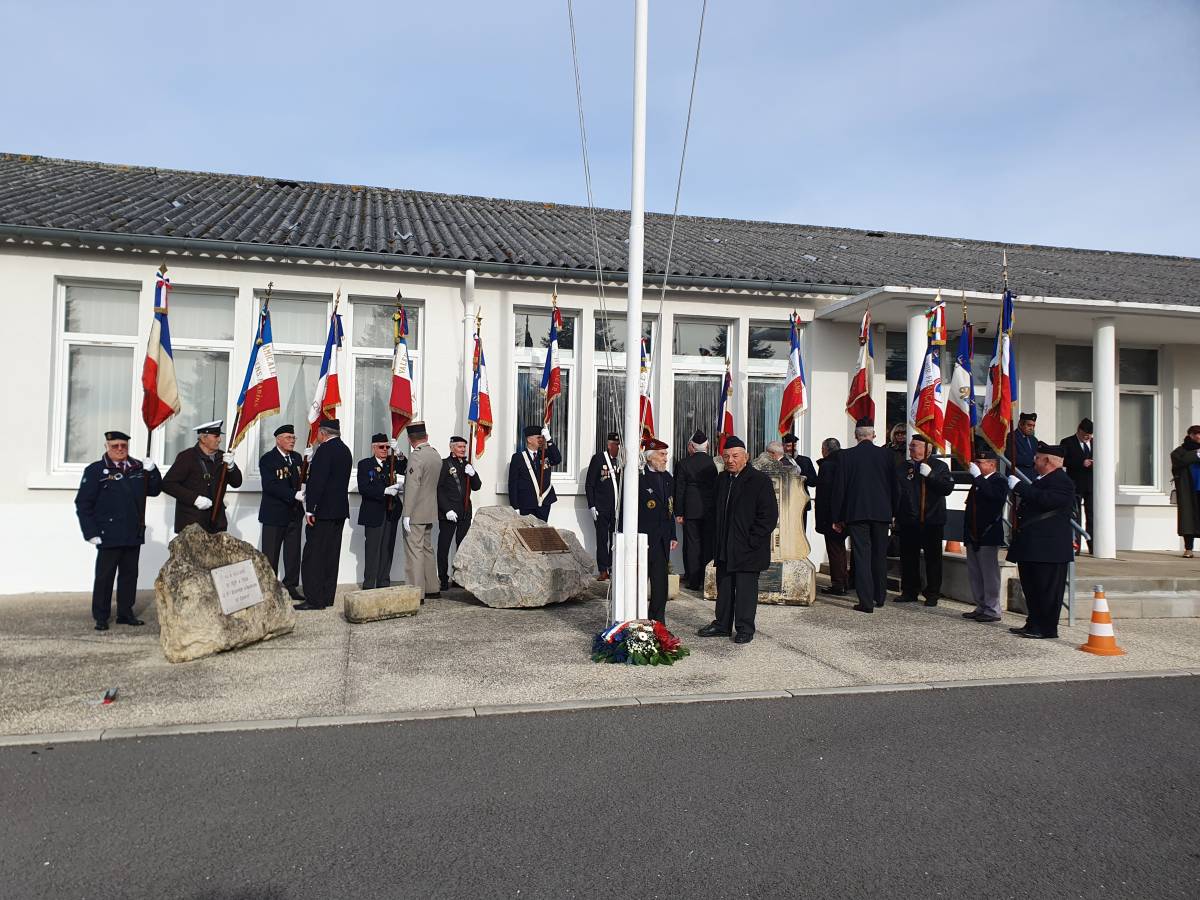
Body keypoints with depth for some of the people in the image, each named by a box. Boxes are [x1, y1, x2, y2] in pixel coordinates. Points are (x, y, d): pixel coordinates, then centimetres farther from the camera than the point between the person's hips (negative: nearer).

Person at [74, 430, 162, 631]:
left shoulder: (138, 468, 9)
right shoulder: (95, 470, -4)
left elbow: (155, 490, 11)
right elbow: (83, 503, -6)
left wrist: (152, 471, -7)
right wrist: (91, 532, -11)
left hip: (134, 535, 5)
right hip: (108, 536, -4)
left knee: (129, 574, 12)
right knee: (104, 576, 3)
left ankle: (125, 613, 23)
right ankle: (101, 617, 13)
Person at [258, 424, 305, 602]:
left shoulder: (297, 458, 12)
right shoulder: (267, 459, -9)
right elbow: (270, 486, -19)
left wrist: (303, 486, -9)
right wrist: (294, 495, -26)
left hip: (294, 513, 6)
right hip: (274, 514, -6)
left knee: (293, 552, 10)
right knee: (270, 554, 2)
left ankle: (291, 586, 18)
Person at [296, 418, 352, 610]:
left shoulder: (325, 450, -14)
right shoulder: (345, 450, 15)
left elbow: (317, 481, -20)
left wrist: (310, 509, -18)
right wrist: (313, 461, 14)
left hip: (323, 510, -9)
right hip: (340, 510, 9)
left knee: (313, 556, -5)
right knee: (331, 555, 12)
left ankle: (314, 599, -5)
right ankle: (327, 598, 17)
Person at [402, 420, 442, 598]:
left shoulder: (416, 456, -17)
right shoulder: (436, 455, 9)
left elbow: (412, 486, -21)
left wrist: (406, 515, -20)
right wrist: (401, 485, 23)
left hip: (416, 513, -9)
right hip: (430, 513, 9)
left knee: (414, 551, -5)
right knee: (427, 549, 17)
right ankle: (432, 588, 24)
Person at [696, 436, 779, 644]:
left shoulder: (760, 481, -9)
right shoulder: (721, 479, 11)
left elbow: (769, 515, -11)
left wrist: (751, 541, -14)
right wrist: (717, 540, 13)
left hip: (748, 548, -6)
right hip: (724, 548, 6)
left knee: (745, 589, 0)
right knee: (724, 587, 13)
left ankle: (745, 628, 12)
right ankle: (722, 625, 24)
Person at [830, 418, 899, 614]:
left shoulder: (847, 455, -5)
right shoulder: (887, 454, 0)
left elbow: (839, 487, -3)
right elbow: (895, 485, 5)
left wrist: (837, 518, 3)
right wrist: (893, 512, 16)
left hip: (856, 512, -2)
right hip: (882, 512, 2)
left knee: (862, 556, -1)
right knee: (880, 555, 15)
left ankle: (866, 601, -3)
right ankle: (880, 596, 26)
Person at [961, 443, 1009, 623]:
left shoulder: (999, 481, -9)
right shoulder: (977, 482, 15)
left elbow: (991, 493, -32)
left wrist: (977, 475, -27)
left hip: (988, 535, -9)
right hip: (973, 536, 9)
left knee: (989, 574, -2)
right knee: (974, 574, 13)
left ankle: (992, 610, 5)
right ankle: (981, 608, 22)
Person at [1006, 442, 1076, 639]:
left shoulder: (1061, 481, -12)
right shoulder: (1042, 480, 20)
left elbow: (1046, 500, -28)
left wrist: (1019, 486, -22)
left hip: (1049, 548, -10)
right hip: (1031, 547, 10)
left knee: (1048, 589, -4)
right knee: (1031, 588, 14)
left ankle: (1048, 628, 2)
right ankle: (1033, 624, 22)